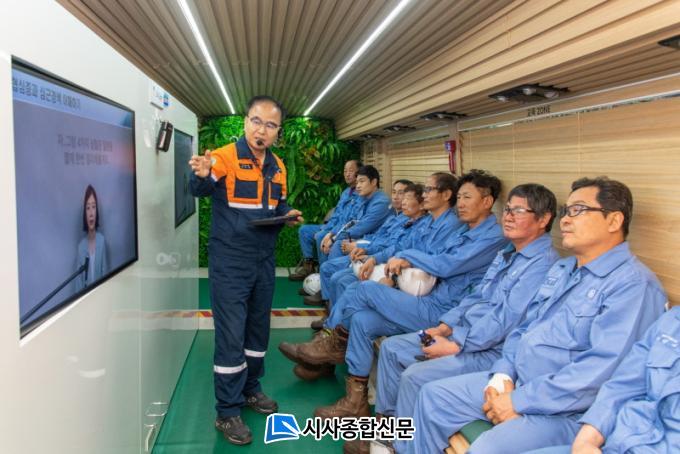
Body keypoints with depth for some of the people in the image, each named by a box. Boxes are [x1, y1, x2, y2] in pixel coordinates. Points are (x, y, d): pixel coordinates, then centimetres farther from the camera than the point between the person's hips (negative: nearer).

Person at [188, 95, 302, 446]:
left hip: (263, 260, 7)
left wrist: (289, 215, -3)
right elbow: (201, 190, -31)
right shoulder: (225, 156, -14)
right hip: (229, 262, -7)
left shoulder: (277, 167, 7)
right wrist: (203, 175, -53)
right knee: (231, 337, -2)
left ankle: (250, 389, 37)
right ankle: (227, 412, 12)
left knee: (258, 329, 18)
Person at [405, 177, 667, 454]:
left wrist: (518, 401, -21)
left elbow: (602, 368, -25)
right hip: (515, 381, 9)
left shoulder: (633, 284, -15)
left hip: (566, 408, -8)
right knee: (433, 395, 6)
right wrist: (503, 373, -1)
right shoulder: (560, 270, 15)